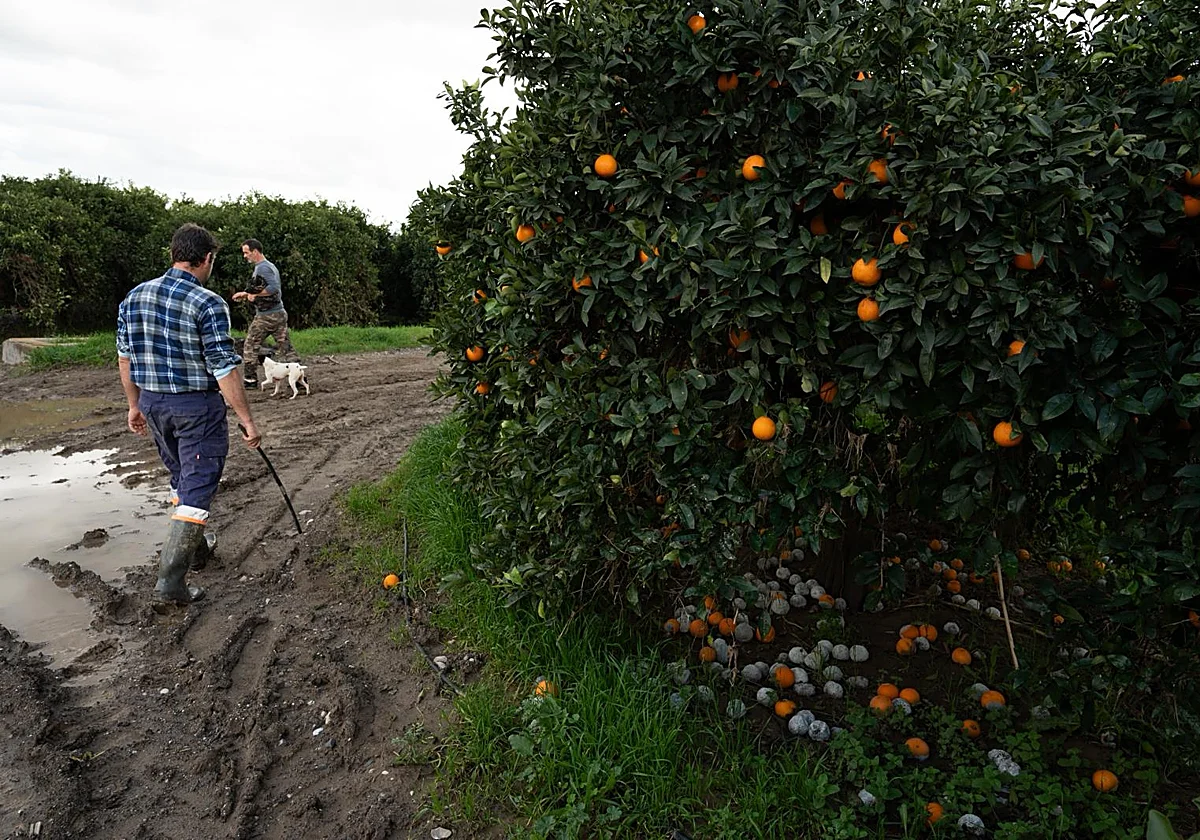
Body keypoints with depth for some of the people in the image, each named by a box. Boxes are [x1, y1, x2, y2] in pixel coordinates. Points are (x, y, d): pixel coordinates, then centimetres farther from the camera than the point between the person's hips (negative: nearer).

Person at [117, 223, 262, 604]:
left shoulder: (135, 296, 4)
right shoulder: (208, 304, -17)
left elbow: (126, 358, 9)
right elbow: (224, 371, -19)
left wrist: (135, 406, 20)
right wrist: (247, 421, -14)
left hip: (152, 403, 7)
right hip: (197, 406, -7)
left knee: (181, 477, 24)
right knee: (196, 488, -1)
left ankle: (193, 546, 41)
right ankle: (171, 579, -3)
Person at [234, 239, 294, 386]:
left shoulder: (262, 268, -12)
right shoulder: (270, 265, 17)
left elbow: (274, 288, -26)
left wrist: (255, 294, -16)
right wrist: (246, 294, 23)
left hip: (266, 316, -9)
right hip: (280, 313, 9)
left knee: (250, 346, 5)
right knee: (285, 348, 7)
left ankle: (250, 379, 9)